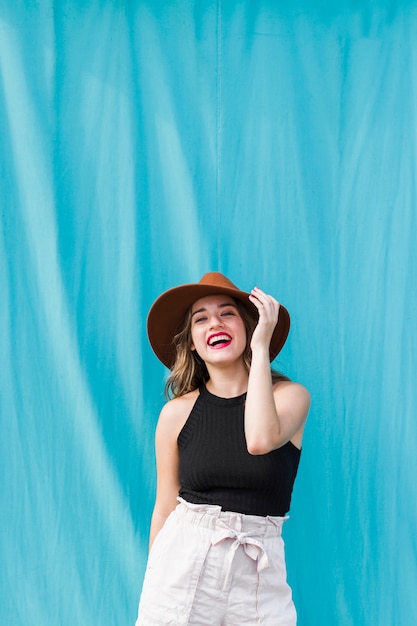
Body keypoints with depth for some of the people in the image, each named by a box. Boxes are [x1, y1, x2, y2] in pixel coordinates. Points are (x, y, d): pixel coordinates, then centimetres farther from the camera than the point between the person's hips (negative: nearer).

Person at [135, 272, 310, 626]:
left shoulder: (291, 396, -3)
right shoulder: (177, 412, -1)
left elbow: (260, 440, -25)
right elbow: (164, 509, 4)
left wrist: (260, 346, -17)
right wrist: (154, 586, 8)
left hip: (259, 571, 0)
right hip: (183, 562, 1)